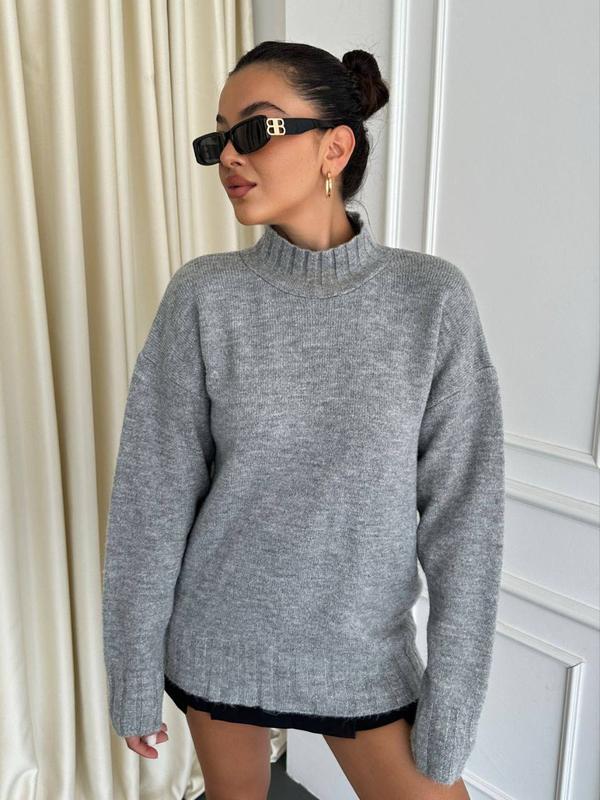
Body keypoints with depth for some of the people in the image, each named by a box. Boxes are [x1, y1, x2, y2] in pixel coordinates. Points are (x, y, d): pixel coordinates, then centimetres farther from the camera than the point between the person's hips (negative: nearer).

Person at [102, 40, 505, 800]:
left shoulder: (432, 297, -11)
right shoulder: (203, 295, -10)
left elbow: (463, 511, -9)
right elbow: (152, 498, -7)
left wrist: (452, 701, -7)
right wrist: (135, 670, -3)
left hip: (365, 651, 0)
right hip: (217, 642, 1)